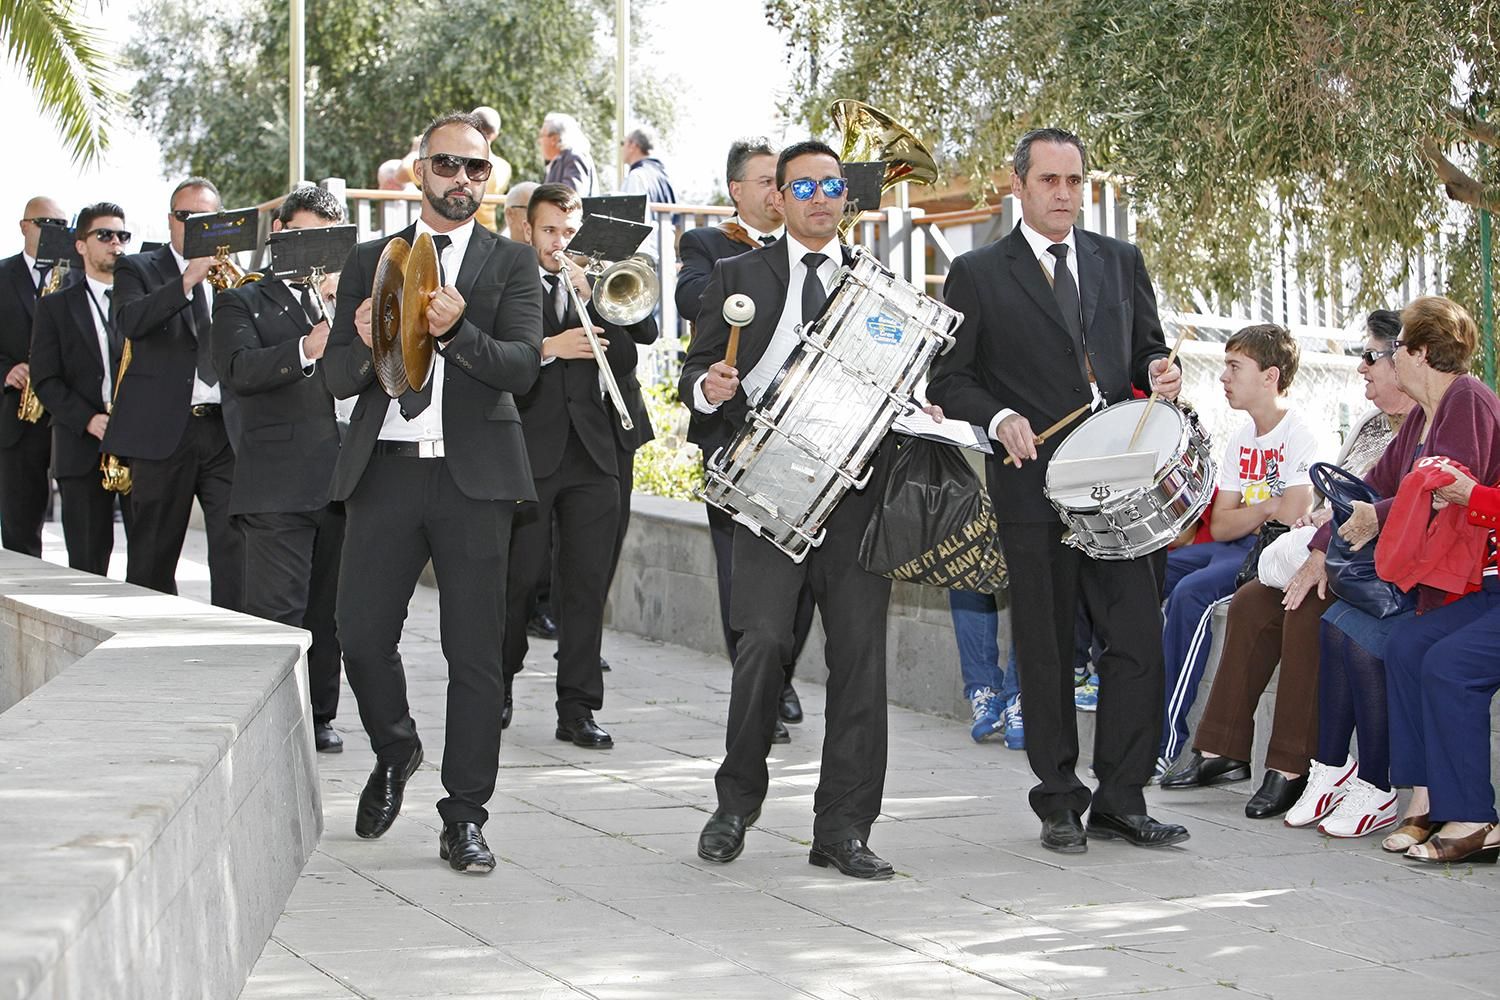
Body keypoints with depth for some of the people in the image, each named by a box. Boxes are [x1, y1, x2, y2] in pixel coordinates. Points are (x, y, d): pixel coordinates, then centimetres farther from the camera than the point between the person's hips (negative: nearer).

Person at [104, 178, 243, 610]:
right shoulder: (138, 270, 7)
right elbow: (129, 322, -15)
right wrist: (188, 281, -23)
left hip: (227, 428, 2)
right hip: (163, 431, -2)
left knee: (236, 546, -8)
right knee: (153, 556, 5)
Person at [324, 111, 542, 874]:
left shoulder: (511, 262, 8)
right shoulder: (370, 261, 13)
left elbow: (522, 367, -5)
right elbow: (336, 375, 9)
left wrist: (458, 331, -23)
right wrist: (366, 346, -13)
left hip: (473, 474, -1)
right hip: (385, 469, 2)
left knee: (474, 652, -1)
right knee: (360, 635, -1)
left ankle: (465, 818, 7)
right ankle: (394, 749, 29)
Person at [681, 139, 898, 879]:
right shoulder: (738, 278, 11)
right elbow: (696, 371, 10)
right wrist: (708, 387, -12)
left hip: (857, 485, 2)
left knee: (860, 651, -2)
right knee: (764, 640, -13)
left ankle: (843, 828, 6)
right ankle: (737, 803, 8)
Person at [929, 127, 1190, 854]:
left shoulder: (1121, 263, 14)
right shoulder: (978, 274, 3)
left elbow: (1146, 348, 21)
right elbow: (948, 380, 2)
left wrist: (1160, 372, -2)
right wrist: (1000, 419, -16)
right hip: (1034, 487, -3)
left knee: (1138, 642, -2)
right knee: (1047, 653, 4)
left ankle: (1120, 801, 7)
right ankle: (1059, 805, 14)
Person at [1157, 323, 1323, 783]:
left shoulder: (1302, 436, -11)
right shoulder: (1241, 440, 13)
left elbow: (1290, 518, -22)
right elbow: (1219, 526, 7)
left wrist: (1246, 514, -6)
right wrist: (1264, 508, -9)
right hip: (1236, 547, 9)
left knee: (1192, 591, -29)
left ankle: (1168, 744, -27)